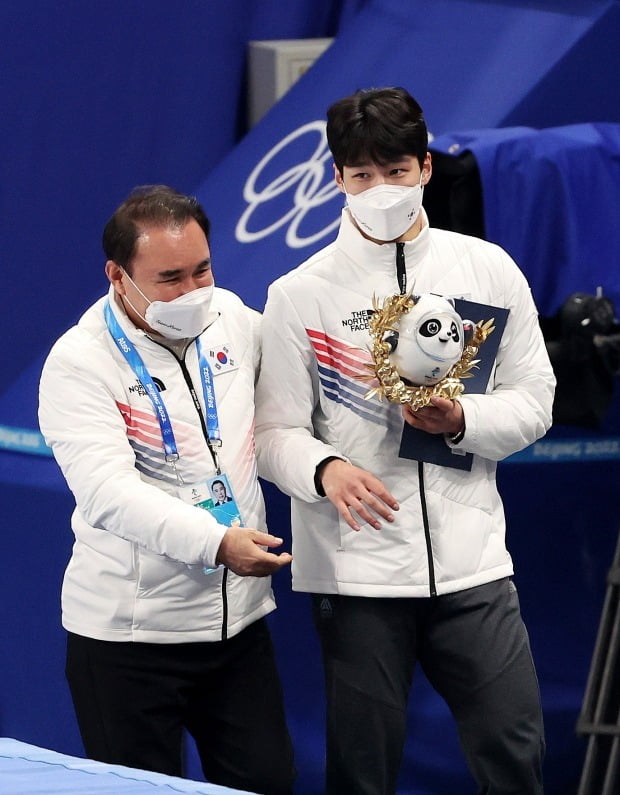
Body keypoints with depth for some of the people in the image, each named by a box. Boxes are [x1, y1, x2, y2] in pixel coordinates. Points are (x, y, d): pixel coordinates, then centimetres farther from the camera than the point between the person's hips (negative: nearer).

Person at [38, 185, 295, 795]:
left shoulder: (232, 318, 4)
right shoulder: (79, 363, -13)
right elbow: (108, 492, -26)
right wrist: (217, 542, -38)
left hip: (238, 616, 5)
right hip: (129, 631, -5)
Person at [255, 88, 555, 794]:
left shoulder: (488, 270, 6)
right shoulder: (299, 295, 0)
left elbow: (534, 401, 9)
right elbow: (276, 432, -1)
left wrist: (461, 422, -11)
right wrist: (324, 469, -23)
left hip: (472, 560, 1)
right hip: (355, 569, -1)